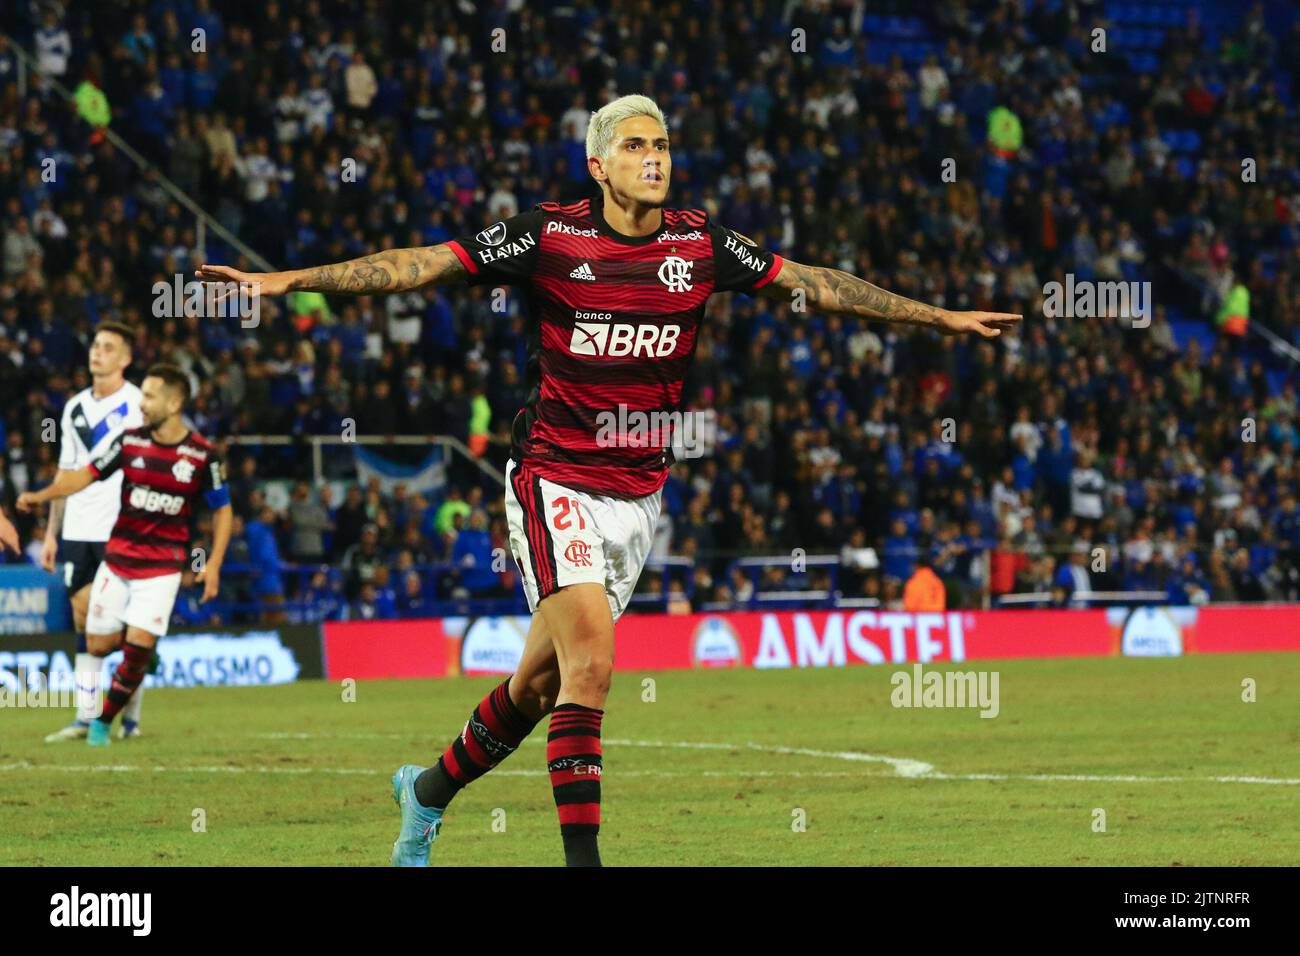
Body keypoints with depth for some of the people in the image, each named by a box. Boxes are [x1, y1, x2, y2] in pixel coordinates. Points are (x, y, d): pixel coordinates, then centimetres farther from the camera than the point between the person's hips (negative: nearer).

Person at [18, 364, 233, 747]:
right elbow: (86, 475, 3)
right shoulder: (130, 441, -2)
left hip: (162, 567, -3)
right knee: (98, 644, 4)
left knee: (138, 648, -14)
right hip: (117, 560, 3)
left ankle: (103, 721, 4)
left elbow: (222, 509, 2)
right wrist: (42, 495, -11)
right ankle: (143, 644, 39)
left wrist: (214, 563, -5)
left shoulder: (202, 455, -8)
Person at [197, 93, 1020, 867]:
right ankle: (583, 856, -18)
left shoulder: (702, 244, 2)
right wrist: (288, 280, -13)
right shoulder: (548, 235, -8)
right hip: (556, 482, -4)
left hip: (640, 494, 4)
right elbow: (423, 265, -7)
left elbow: (811, 283, 9)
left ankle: (428, 791, 35)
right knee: (589, 665, -20)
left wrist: (941, 317, 10)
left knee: (542, 681, 11)